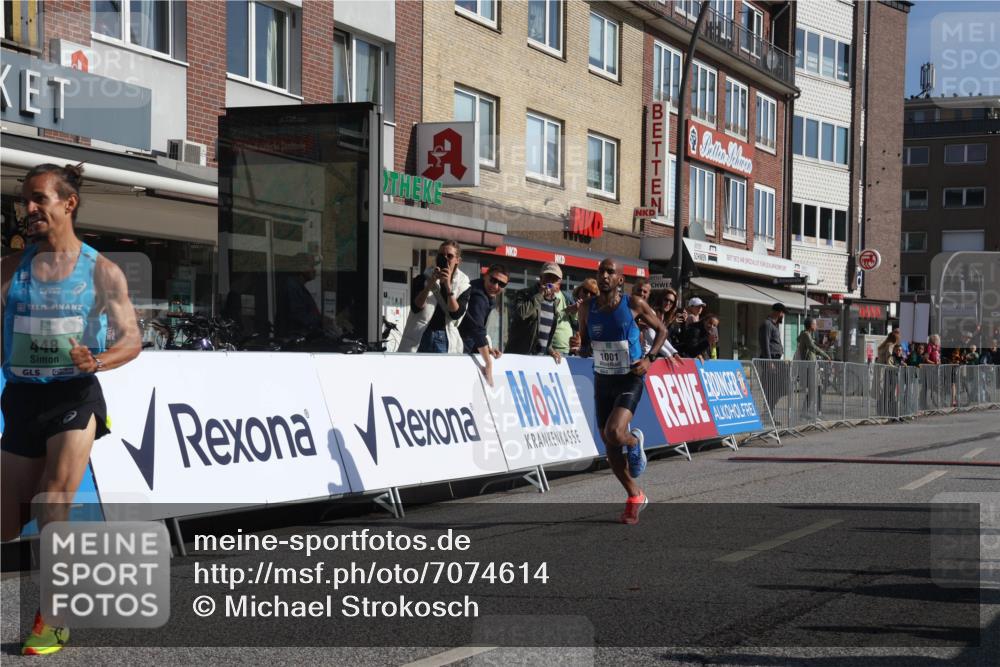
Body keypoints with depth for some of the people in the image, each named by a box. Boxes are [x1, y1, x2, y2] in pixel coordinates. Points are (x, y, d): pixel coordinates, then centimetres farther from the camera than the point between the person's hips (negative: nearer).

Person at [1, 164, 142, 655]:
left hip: (75, 395, -3)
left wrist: (97, 360, -23)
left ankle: (52, 621, -4)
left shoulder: (102, 272, -1)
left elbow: (133, 339, -4)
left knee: (53, 506, -12)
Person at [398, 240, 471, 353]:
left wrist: (448, 285, -19)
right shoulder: (423, 279, 6)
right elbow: (416, 307, -8)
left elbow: (456, 314, -9)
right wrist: (431, 283, -18)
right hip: (420, 339, 0)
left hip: (446, 341, 0)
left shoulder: (463, 285, 5)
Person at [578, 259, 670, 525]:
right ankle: (635, 497, 26)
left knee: (614, 433, -26)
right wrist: (582, 348, -15)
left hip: (630, 380, -4)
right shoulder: (587, 310, -2)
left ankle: (635, 441, 11)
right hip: (602, 381, 4)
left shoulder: (634, 304, -11)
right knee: (609, 445, 7)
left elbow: (661, 329, 2)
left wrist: (649, 359, -11)